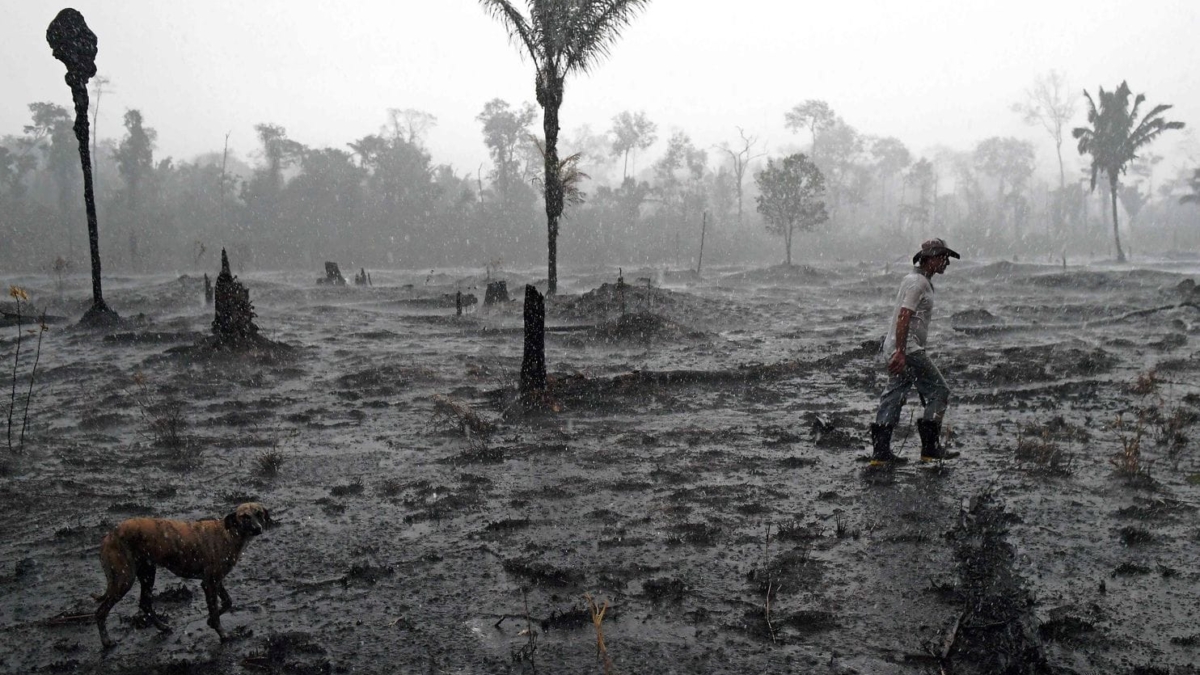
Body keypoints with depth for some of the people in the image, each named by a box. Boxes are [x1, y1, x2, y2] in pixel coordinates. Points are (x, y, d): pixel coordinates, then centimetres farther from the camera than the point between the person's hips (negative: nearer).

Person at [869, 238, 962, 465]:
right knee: (939, 392, -2)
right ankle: (930, 447, 0)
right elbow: (903, 317, -22)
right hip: (908, 350, -10)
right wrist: (900, 352, -28)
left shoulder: (918, 280, 20)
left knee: (893, 396, 8)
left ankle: (880, 452, 8)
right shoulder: (918, 282, -13)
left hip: (900, 350, 10)